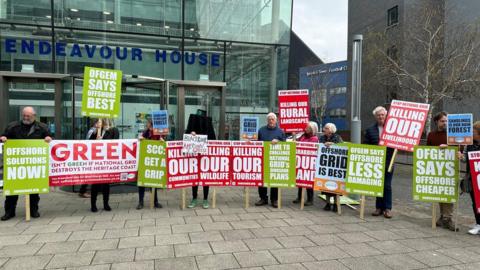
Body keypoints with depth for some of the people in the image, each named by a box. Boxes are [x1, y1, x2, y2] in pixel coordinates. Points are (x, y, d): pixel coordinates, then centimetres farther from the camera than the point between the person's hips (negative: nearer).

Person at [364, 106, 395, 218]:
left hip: (388, 162, -2)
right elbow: (365, 146, 4)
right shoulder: (370, 130, 7)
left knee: (387, 185, 2)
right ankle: (379, 207, 17)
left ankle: (387, 208, 10)